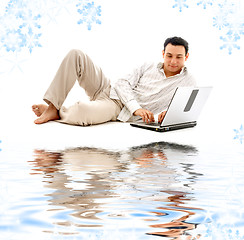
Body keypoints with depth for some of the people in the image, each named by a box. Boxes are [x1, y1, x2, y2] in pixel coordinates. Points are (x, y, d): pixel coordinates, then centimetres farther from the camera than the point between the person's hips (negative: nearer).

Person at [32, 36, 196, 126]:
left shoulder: (188, 82, 2)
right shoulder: (148, 68, 10)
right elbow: (123, 83, 1)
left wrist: (168, 112, -31)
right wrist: (136, 108, -17)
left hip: (117, 108, -5)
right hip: (107, 89, 5)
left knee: (82, 111, -40)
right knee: (76, 55, -12)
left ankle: (58, 113, -4)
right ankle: (52, 106, -14)